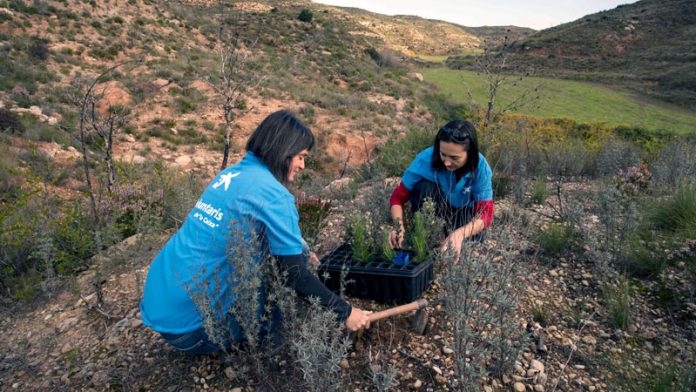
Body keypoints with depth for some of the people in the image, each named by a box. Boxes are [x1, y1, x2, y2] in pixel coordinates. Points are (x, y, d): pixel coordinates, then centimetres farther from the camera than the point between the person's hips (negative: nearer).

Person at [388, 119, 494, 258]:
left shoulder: (480, 166, -28)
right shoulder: (425, 159, -30)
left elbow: (485, 212, -29)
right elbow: (398, 197, -23)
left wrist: (460, 233, -49)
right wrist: (399, 225, -43)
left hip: (463, 213, 0)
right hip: (433, 210, 0)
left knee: (476, 237, -32)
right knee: (424, 187, -32)